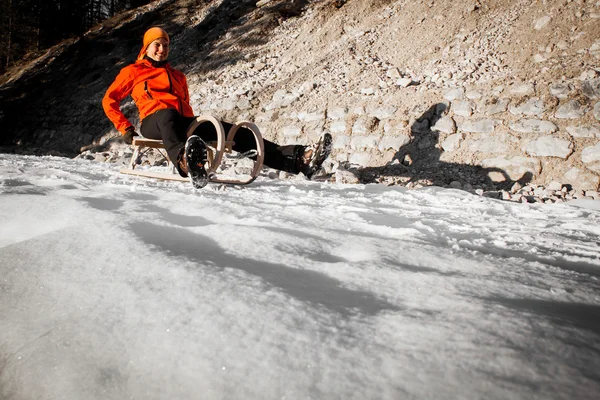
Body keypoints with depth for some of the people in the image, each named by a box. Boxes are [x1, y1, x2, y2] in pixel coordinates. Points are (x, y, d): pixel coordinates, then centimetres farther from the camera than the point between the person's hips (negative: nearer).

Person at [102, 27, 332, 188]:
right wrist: (126, 129, 2)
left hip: (183, 121, 4)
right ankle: (186, 162, -79)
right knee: (168, 114, -44)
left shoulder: (177, 76, 32)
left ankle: (299, 159, -33)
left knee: (235, 132, -17)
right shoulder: (132, 71, 19)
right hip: (154, 121, -4)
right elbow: (109, 100, 16)